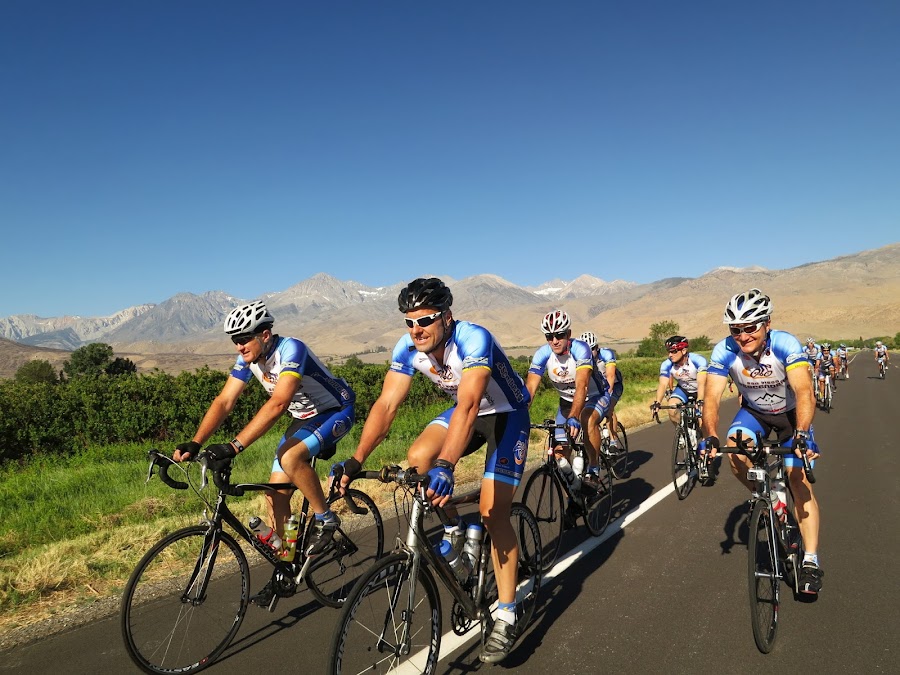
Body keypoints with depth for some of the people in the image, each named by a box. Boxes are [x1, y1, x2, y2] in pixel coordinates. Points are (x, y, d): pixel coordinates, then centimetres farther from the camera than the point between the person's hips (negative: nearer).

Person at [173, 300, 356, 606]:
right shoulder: (248, 358, -6)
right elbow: (224, 402, -10)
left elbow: (278, 403, -40)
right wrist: (194, 444, -22)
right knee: (276, 493, 1)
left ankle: (325, 519, -9)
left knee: (289, 458, -33)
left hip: (336, 411, -8)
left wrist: (235, 445, -45)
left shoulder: (291, 349, -30)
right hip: (304, 418, 8)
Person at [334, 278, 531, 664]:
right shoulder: (408, 349, -16)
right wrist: (356, 461, -30)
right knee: (418, 457, -19)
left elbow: (468, 405, -46)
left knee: (492, 512, -13)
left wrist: (445, 466, -57)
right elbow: (386, 405, -20)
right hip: (467, 411, 6)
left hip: (507, 413, -6)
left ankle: (506, 617, 0)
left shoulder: (474, 339, -34)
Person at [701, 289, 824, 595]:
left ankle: (811, 561, -1)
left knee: (798, 477, -11)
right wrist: (710, 437, -46)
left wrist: (801, 434, -55)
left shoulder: (785, 344, -31)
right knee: (735, 450, -27)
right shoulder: (724, 351, -26)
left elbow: (804, 392, -40)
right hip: (753, 411, 2)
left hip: (790, 412, -2)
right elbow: (712, 398, -30)